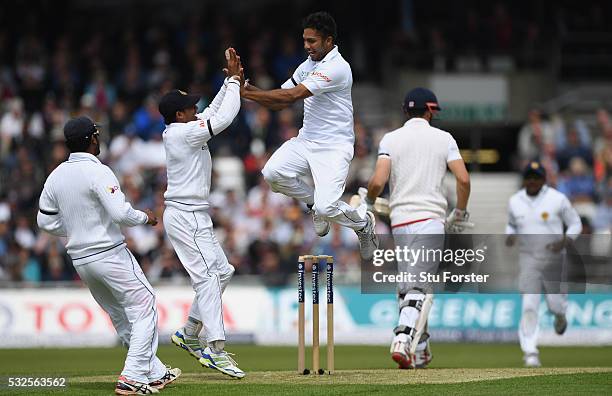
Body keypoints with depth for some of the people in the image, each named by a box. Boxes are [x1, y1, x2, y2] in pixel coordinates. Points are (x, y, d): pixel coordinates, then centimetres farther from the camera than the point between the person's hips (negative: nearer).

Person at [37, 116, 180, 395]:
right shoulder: (98, 172, -16)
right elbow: (121, 213, -24)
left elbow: (45, 221, 11)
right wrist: (145, 217, -5)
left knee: (121, 317, 16)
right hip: (110, 254, -8)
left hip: (79, 258, 8)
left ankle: (156, 374, 23)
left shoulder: (55, 176, 6)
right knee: (143, 310, 0)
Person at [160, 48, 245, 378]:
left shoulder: (179, 131, 12)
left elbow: (213, 113, 20)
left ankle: (189, 334, 20)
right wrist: (234, 81, -9)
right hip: (186, 217, -10)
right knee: (207, 276, -13)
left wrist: (231, 81, 12)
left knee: (222, 270, 15)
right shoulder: (183, 133, -16)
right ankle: (216, 349, -18)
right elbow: (222, 119, -20)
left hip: (194, 217, 10)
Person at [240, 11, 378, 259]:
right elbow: (280, 103, 12)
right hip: (306, 140, 7)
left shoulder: (337, 67, -18)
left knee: (326, 208, -20)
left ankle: (364, 223, 15)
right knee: (272, 173, -19)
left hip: (334, 146, -7)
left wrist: (249, 93, -22)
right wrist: (252, 91, -7)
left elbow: (292, 95, -24)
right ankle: (313, 201, 10)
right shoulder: (308, 65, 11)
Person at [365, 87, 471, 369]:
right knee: (419, 288, -9)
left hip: (399, 220, 3)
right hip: (430, 219, -3)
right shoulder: (443, 139, 5)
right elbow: (463, 179, -3)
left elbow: (378, 181, -7)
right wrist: (460, 214, 11)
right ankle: (403, 340, -29)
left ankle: (419, 350, 16)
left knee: (408, 288, 14)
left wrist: (368, 201, 15)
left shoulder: (390, 139, 5)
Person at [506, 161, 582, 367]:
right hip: (528, 259, 1)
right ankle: (530, 352, -11)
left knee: (555, 304, 5)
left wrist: (564, 241, -19)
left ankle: (560, 316, 45)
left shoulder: (558, 199, -8)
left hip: (554, 258, -1)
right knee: (529, 305, -12)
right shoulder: (514, 201, 1)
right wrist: (509, 236, -4)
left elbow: (575, 224, -1)